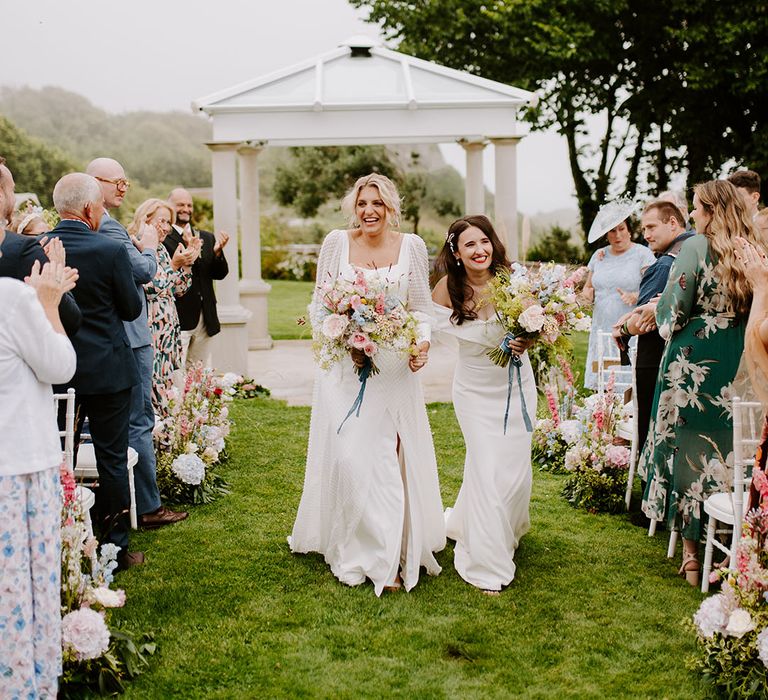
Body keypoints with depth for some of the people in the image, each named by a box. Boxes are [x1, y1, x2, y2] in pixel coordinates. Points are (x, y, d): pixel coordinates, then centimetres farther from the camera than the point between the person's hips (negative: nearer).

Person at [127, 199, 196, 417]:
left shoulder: (161, 249, 15)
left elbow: (178, 289, 17)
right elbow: (150, 288, -16)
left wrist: (187, 264, 3)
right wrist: (174, 265, -13)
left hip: (168, 328, 9)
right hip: (149, 331, -9)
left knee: (166, 385, 9)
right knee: (152, 387, -7)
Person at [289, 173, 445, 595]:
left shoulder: (412, 246, 2)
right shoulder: (336, 243, 1)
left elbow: (421, 308, 7)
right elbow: (318, 304, 5)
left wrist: (422, 343, -11)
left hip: (395, 368, 0)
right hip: (345, 367, 0)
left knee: (390, 458, 0)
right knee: (349, 457, -5)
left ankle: (389, 557, 10)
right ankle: (359, 552, 9)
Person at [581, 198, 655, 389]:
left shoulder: (642, 254, 1)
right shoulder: (599, 255, 16)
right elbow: (588, 286, 25)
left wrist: (634, 297, -22)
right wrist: (587, 293, 3)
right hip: (602, 332, 4)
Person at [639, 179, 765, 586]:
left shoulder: (696, 248, -11)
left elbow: (673, 310, -13)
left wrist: (659, 317, 8)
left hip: (695, 363, -5)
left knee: (690, 446, 6)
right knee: (729, 449, 13)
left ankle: (692, 555, 10)